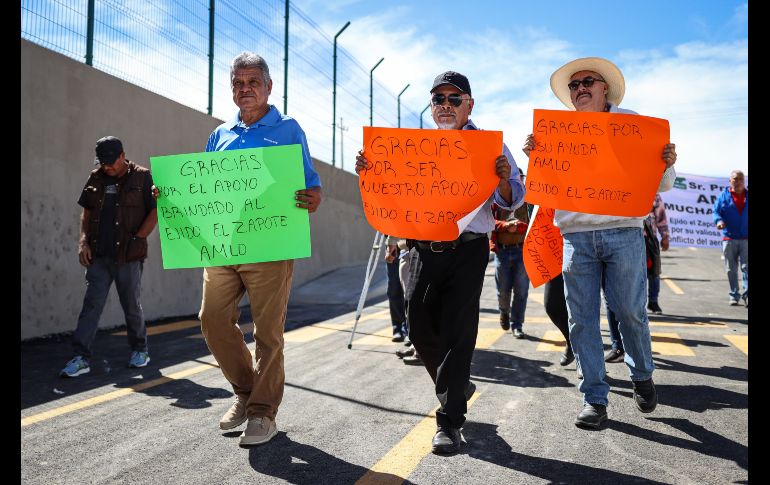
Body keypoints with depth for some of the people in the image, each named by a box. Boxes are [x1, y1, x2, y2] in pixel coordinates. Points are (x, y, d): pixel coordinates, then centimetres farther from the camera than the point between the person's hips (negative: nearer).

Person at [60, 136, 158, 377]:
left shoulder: (141, 177, -1)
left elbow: (155, 211, -4)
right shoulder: (96, 178, 11)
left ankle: (139, 350, 25)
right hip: (99, 255, 3)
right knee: (91, 305, 0)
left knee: (132, 305, 7)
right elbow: (87, 212, 16)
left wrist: (137, 239, -10)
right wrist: (84, 242, 4)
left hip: (128, 256, -3)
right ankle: (81, 357, 2)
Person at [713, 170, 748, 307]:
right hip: (729, 238, 0)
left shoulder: (747, 195, 8)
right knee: (731, 269, 5)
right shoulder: (724, 196, 5)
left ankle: (746, 295, -8)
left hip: (746, 239, 0)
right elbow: (716, 211, 2)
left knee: (746, 267, -7)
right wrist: (719, 221, -18)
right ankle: (734, 295, 13)